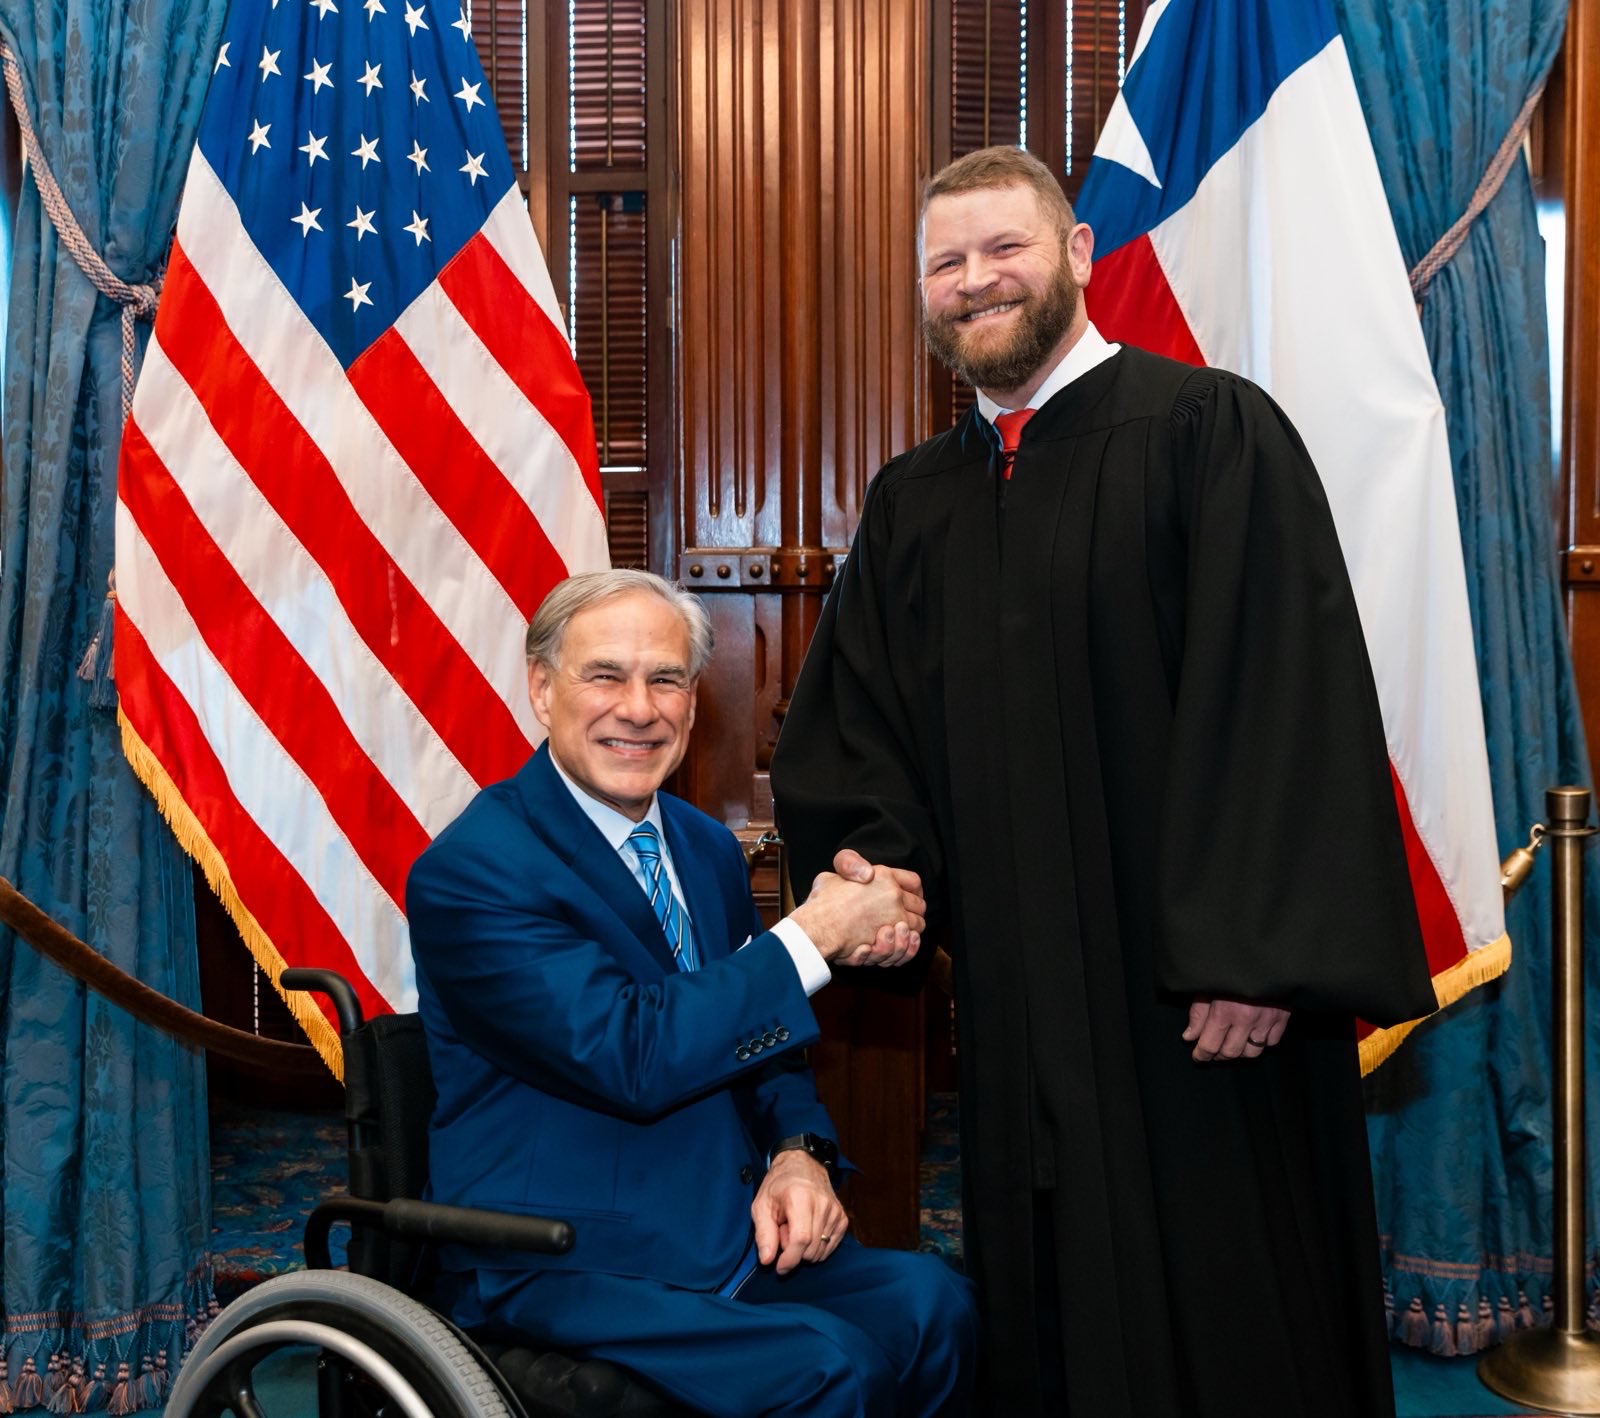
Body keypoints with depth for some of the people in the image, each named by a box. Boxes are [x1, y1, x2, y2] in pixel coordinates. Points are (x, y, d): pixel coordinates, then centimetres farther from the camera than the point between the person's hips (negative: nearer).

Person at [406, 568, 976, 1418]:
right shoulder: (468, 871, -14)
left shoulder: (708, 849, 11)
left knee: (929, 1300, -19)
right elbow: (634, 1058, -22)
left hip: (736, 1230, 7)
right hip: (563, 1271, -6)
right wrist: (814, 935, -19)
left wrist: (800, 1154, -4)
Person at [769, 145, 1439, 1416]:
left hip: (1202, 1002, -5)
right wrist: (870, 857, -6)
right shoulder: (912, 503, 12)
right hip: (1017, 1012, 5)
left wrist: (1257, 955, -18)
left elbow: (1290, 698, -13)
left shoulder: (1213, 433, -5)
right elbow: (852, 726, 14)